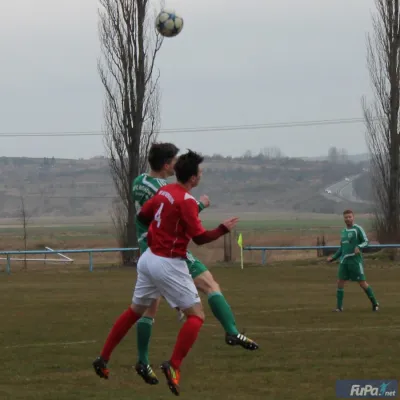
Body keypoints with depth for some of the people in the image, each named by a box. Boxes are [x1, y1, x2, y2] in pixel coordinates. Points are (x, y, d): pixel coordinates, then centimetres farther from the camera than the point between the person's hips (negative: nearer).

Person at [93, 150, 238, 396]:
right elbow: (200, 238, -17)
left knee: (136, 311, 22)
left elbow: (143, 216, 16)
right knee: (196, 316, -2)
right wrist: (223, 230, -6)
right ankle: (174, 366, -16)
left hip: (149, 258, 8)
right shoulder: (187, 201, -17)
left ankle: (103, 359, 25)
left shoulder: (165, 191, 5)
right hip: (169, 265, -8)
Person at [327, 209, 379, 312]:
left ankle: (375, 303, 9)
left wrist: (359, 247, -28)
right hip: (344, 260, 6)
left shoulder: (358, 229, -4)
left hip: (355, 260, -6)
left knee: (362, 283, -5)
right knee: (340, 282, -2)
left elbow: (366, 242, -8)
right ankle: (339, 306, 3)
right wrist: (333, 258, 21)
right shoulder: (343, 231, 17)